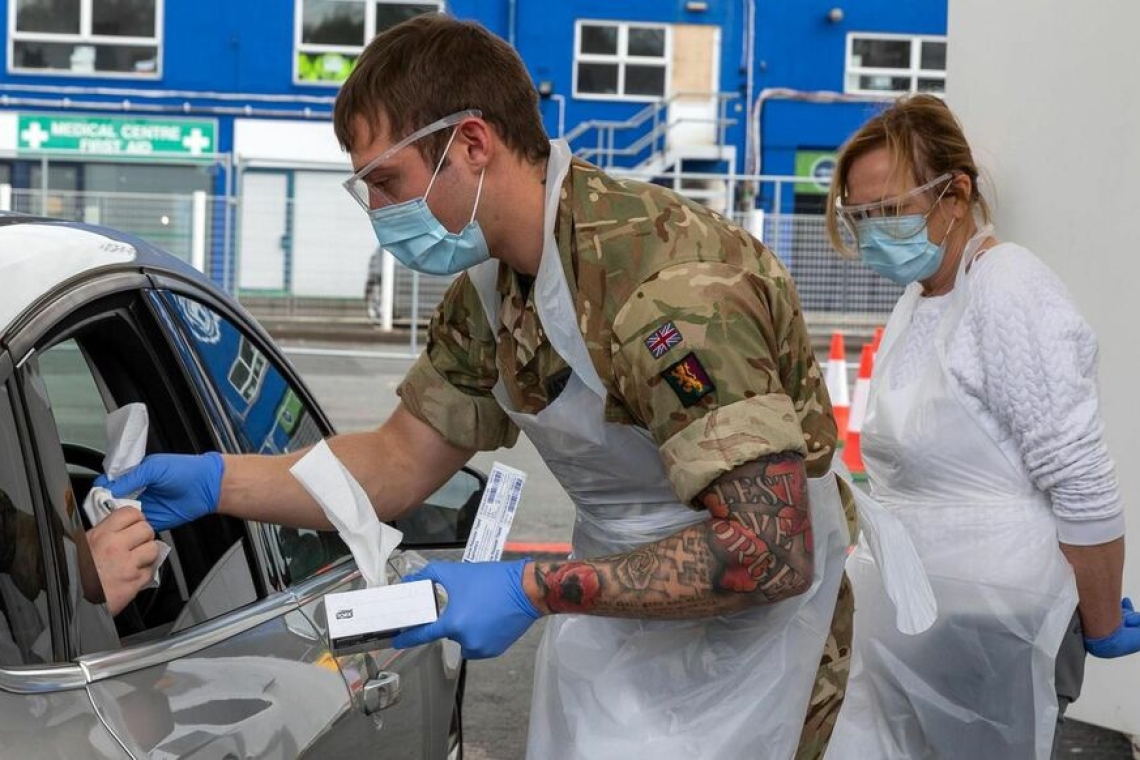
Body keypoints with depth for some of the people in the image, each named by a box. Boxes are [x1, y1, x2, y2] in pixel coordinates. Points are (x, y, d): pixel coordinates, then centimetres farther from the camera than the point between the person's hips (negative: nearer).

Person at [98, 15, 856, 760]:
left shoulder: (666, 284, -30)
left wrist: (533, 589, -29)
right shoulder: (491, 290, -1)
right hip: (620, 617, 8)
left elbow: (771, 552, -32)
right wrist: (210, 482, -5)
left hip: (730, 641, -8)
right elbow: (401, 464, 7)